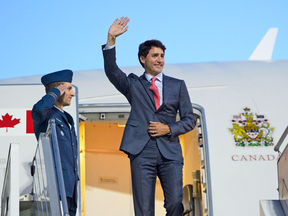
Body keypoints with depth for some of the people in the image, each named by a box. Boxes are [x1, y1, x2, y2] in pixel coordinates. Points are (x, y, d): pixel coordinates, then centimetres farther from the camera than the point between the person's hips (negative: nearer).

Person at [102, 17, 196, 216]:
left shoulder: (177, 86, 17)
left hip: (170, 152, 1)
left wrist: (168, 129, -4)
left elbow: (190, 120, 14)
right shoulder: (133, 84, 15)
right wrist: (111, 40, -15)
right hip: (142, 152, -1)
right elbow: (111, 71, -3)